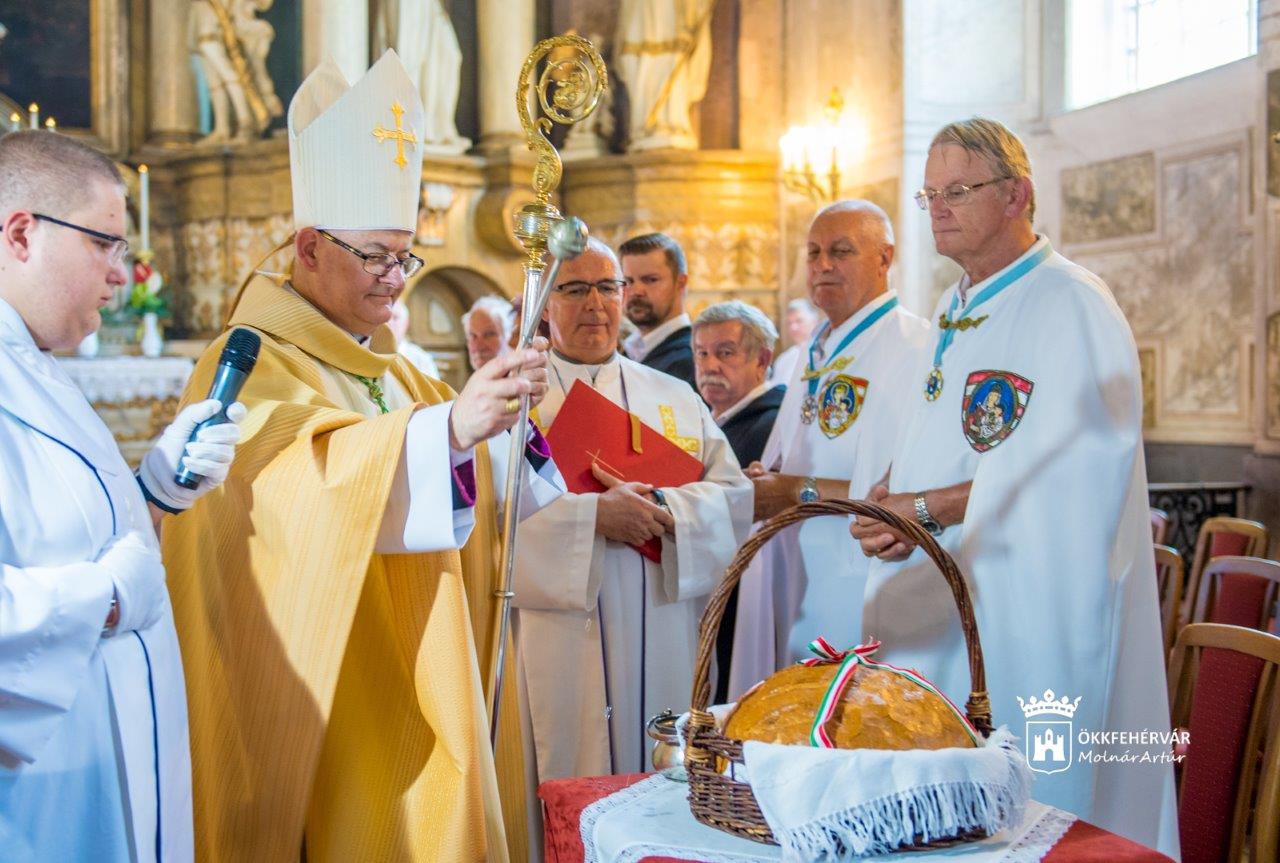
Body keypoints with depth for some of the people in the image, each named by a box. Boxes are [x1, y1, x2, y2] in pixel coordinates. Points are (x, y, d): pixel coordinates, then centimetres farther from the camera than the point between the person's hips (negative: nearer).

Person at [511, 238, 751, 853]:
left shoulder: (674, 398, 14)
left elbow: (735, 494, 5)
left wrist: (665, 511, -13)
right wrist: (592, 515, -20)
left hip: (663, 643, 3)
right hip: (558, 641, -2)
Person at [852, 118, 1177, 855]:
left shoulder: (1072, 306, -11)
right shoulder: (957, 313, 16)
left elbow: (1072, 468, -21)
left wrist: (929, 508, -18)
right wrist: (895, 503, -1)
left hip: (1034, 612, -8)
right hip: (948, 614, 8)